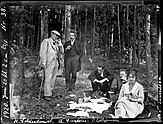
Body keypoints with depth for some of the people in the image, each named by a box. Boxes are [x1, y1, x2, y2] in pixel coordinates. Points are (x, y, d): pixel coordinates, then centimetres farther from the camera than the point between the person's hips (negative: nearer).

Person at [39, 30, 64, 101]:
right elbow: (43, 52, -6)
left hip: (56, 63, 6)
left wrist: (60, 44, 5)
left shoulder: (57, 43, 20)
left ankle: (49, 93, 13)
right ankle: (47, 95, -6)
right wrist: (43, 62, -14)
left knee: (53, 79, 5)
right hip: (49, 63, -6)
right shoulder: (46, 41, 2)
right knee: (48, 79, -10)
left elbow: (62, 52, 14)